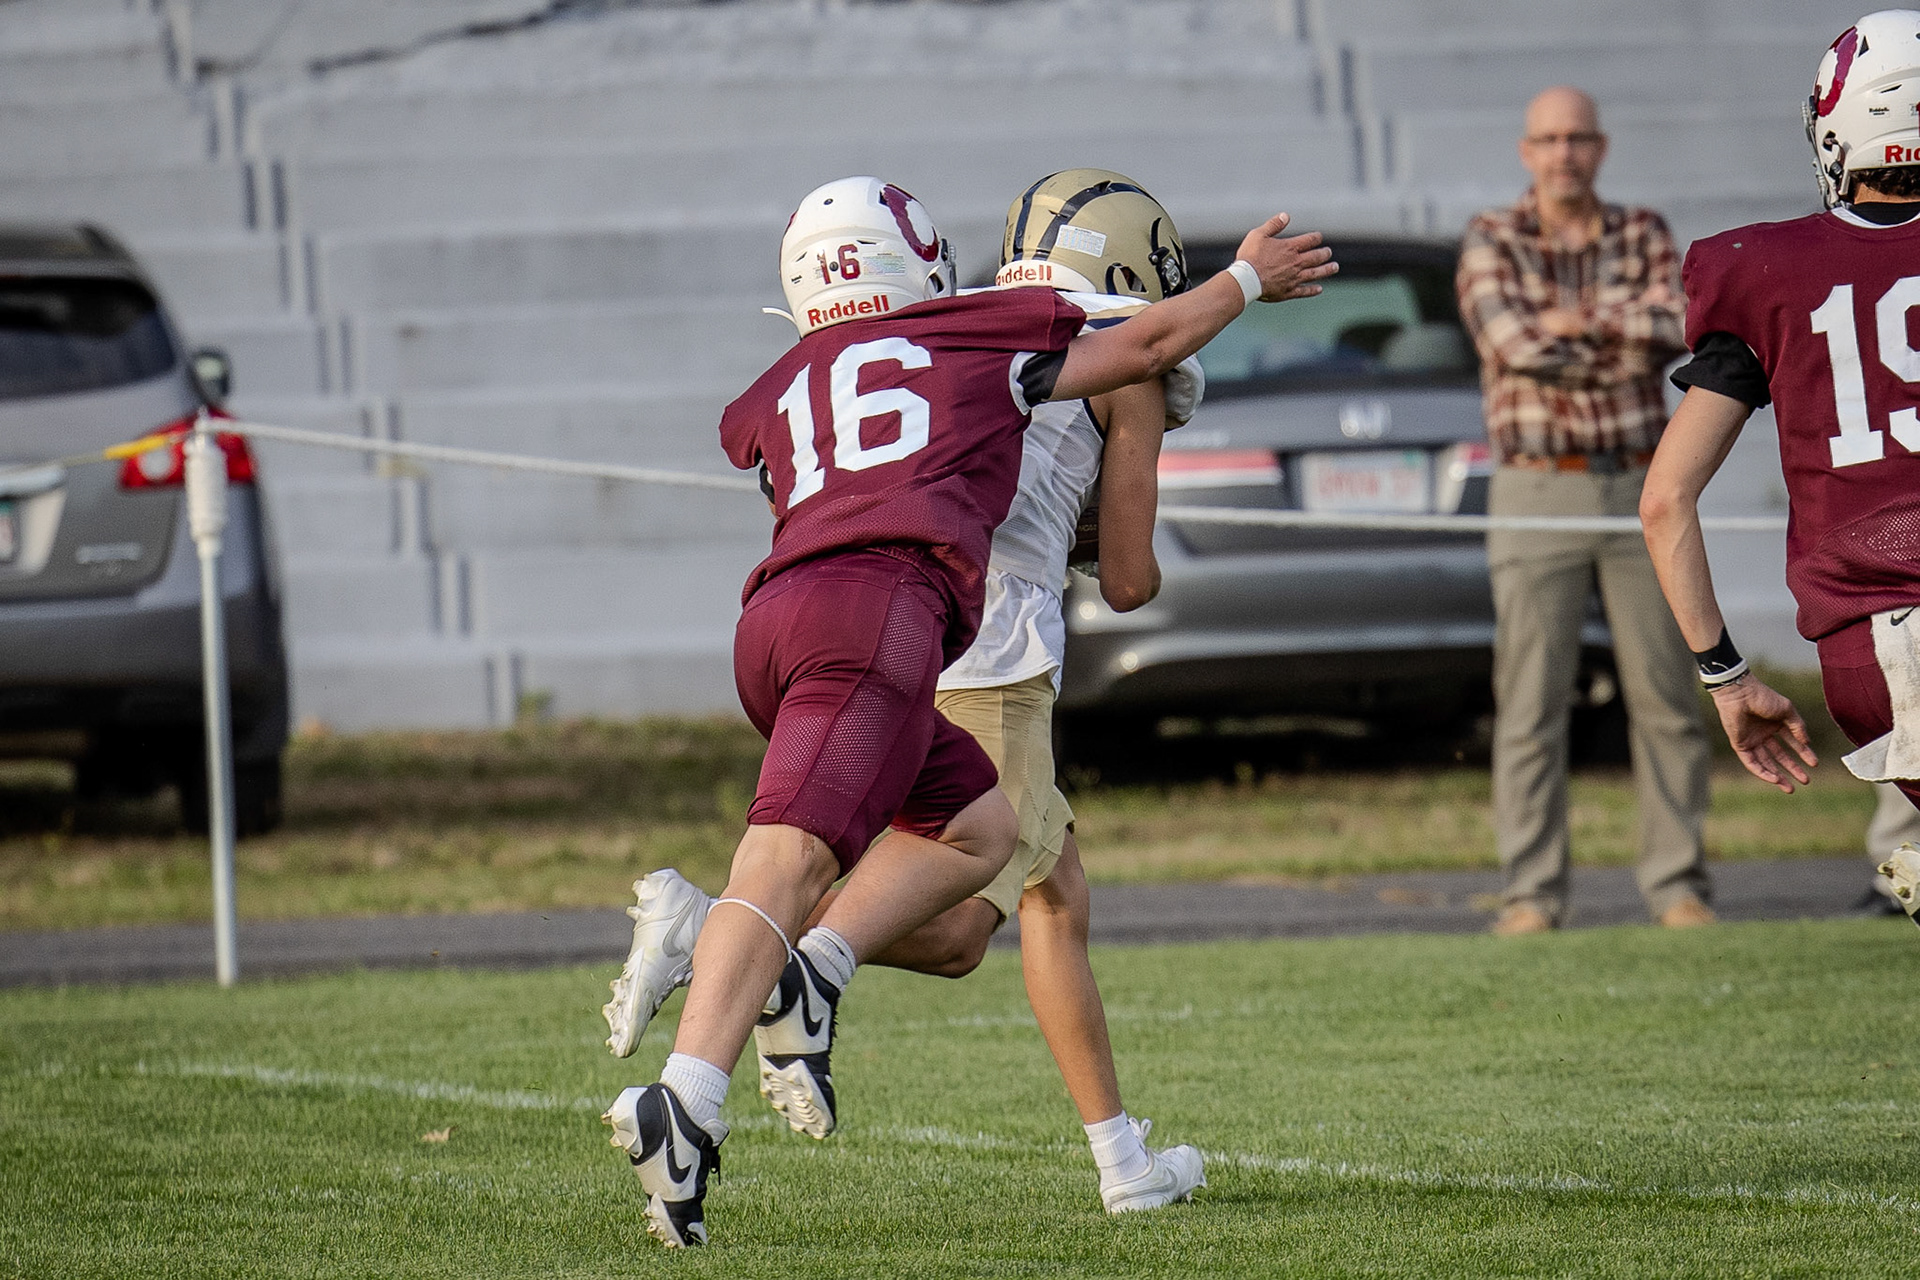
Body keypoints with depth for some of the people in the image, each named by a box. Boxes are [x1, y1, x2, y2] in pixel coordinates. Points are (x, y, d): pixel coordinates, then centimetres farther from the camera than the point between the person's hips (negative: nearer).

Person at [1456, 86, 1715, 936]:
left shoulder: (1643, 236, 10)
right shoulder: (1492, 243, 3)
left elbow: (1676, 327, -8)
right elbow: (1512, 341, -15)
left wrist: (1581, 318, -13)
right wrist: (1626, 344, -8)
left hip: (1640, 487, 2)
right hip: (1538, 491, -2)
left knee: (1665, 696, 1)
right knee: (1531, 703, -4)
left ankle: (1677, 884, 7)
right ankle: (1531, 894, -1)